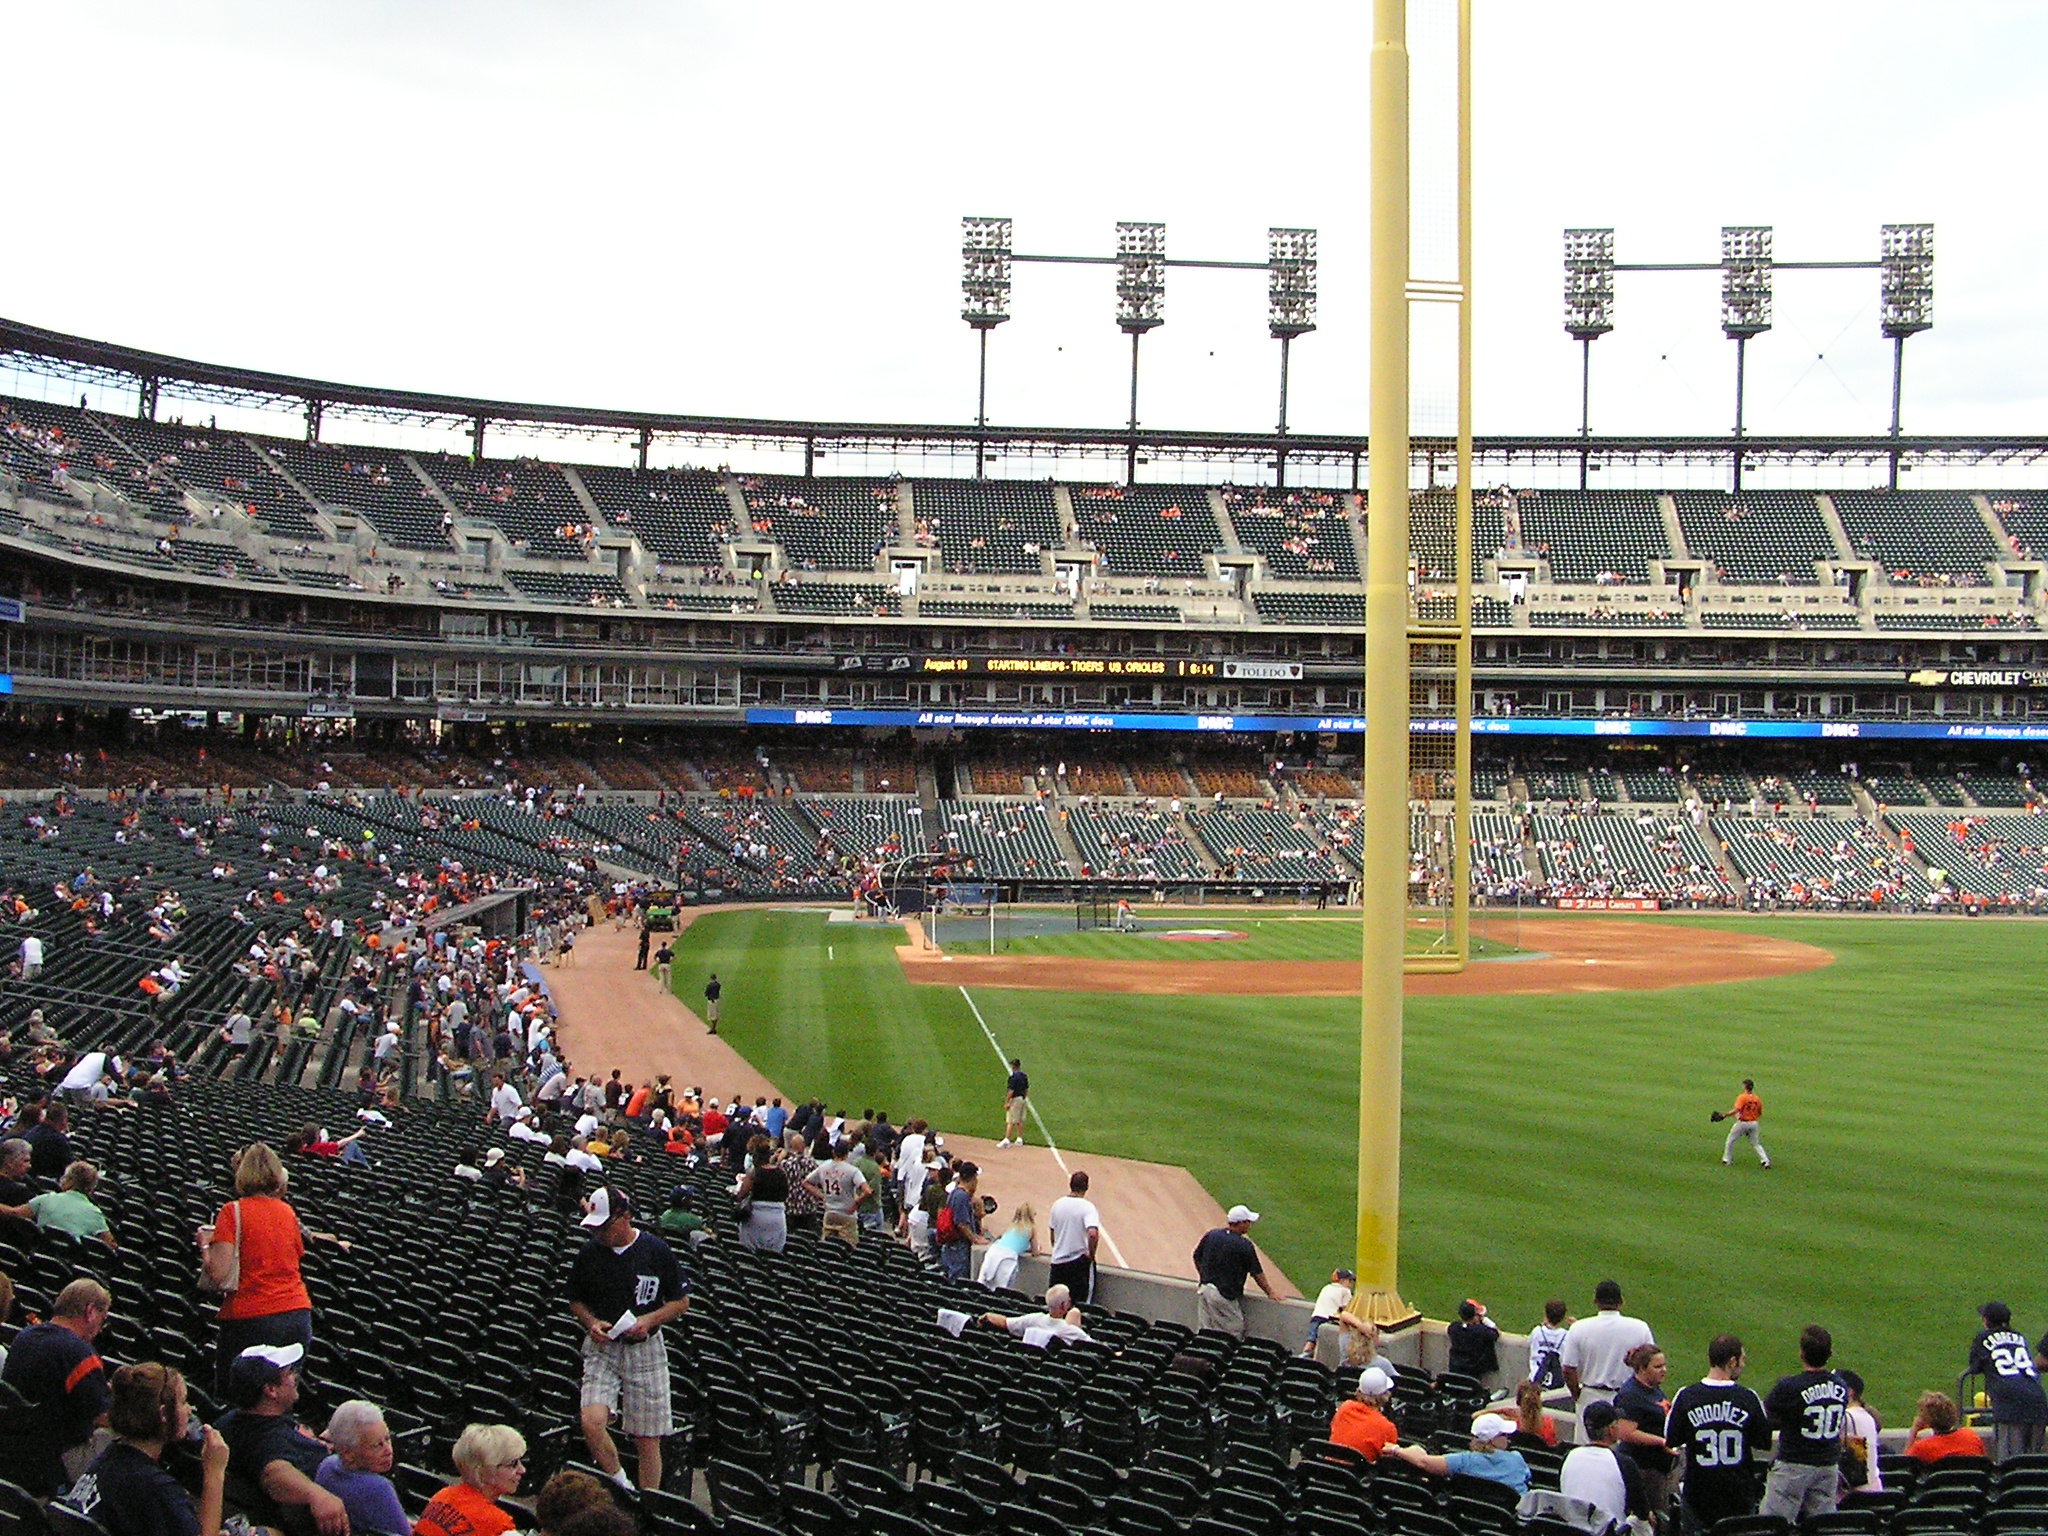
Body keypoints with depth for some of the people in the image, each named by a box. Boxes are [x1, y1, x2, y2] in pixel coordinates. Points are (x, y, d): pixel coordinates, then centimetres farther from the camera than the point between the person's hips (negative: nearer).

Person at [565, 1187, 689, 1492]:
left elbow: (682, 1301, 2)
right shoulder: (590, 1253, -1)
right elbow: (575, 1301, 13)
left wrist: (649, 1320, -14)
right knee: (592, 1422, -20)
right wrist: (591, 1323, -7)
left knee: (647, 1439, 2)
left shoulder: (656, 1251, -6)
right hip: (602, 1348, 1)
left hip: (645, 1350, -1)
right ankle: (622, 1489, 0)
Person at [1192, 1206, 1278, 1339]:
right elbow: (1257, 1274, -6)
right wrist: (1270, 1293, 7)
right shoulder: (1244, 1245, -14)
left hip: (1204, 1290, 6)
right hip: (1225, 1295, -6)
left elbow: (1197, 1258, 13)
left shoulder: (1210, 1235, 2)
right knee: (1234, 1335, 1)